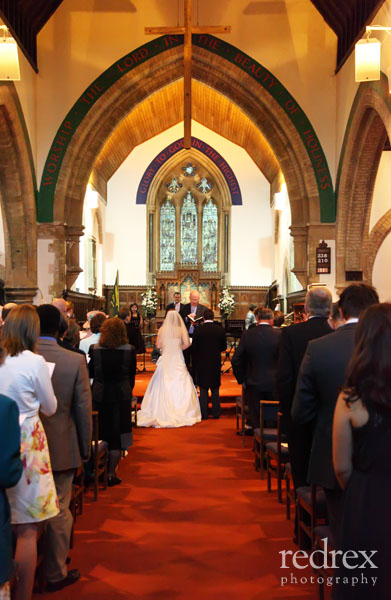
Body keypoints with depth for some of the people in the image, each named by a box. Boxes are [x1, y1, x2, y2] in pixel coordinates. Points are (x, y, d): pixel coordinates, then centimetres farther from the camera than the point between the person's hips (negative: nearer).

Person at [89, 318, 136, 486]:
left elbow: (90, 373, 2)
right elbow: (132, 375, 1)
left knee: (99, 434, 15)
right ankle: (111, 474, 12)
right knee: (117, 436, 8)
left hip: (99, 395, 1)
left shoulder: (94, 349, -8)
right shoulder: (129, 350, -9)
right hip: (121, 396, -1)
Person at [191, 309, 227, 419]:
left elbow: (193, 348, -7)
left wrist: (195, 362, 10)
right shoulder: (220, 330, -4)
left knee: (203, 389, 6)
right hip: (216, 363, 2)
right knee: (215, 389, 11)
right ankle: (216, 413, 14)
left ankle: (204, 413, 7)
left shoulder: (198, 330, -10)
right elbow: (224, 347, 2)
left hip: (201, 363, -2)